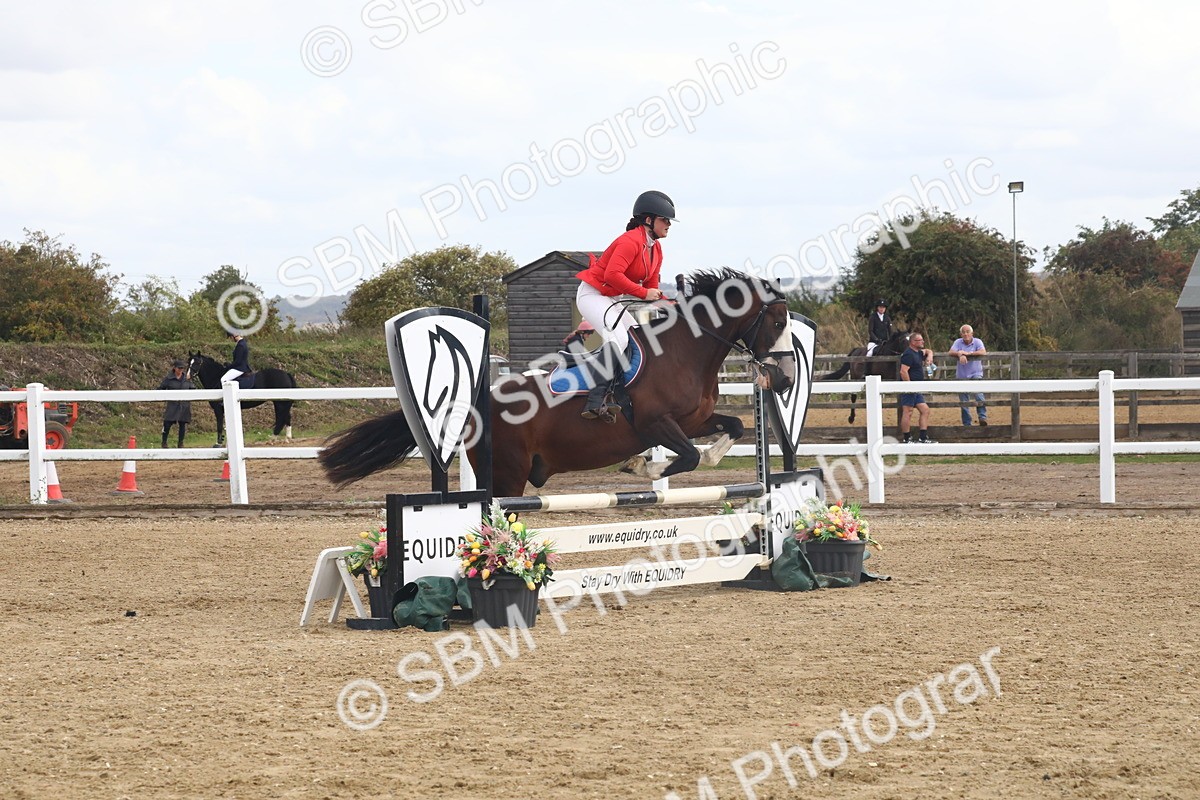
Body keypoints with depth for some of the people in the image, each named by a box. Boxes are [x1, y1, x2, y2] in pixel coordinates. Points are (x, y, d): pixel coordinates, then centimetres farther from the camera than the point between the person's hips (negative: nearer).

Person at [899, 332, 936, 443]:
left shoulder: (918, 353, 17)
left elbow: (928, 351, 37)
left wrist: (929, 356, 14)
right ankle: (907, 439, -5)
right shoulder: (909, 354, -14)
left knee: (925, 410, 9)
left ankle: (924, 438, 11)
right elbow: (903, 371, -23)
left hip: (917, 390, 11)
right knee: (908, 412, -7)